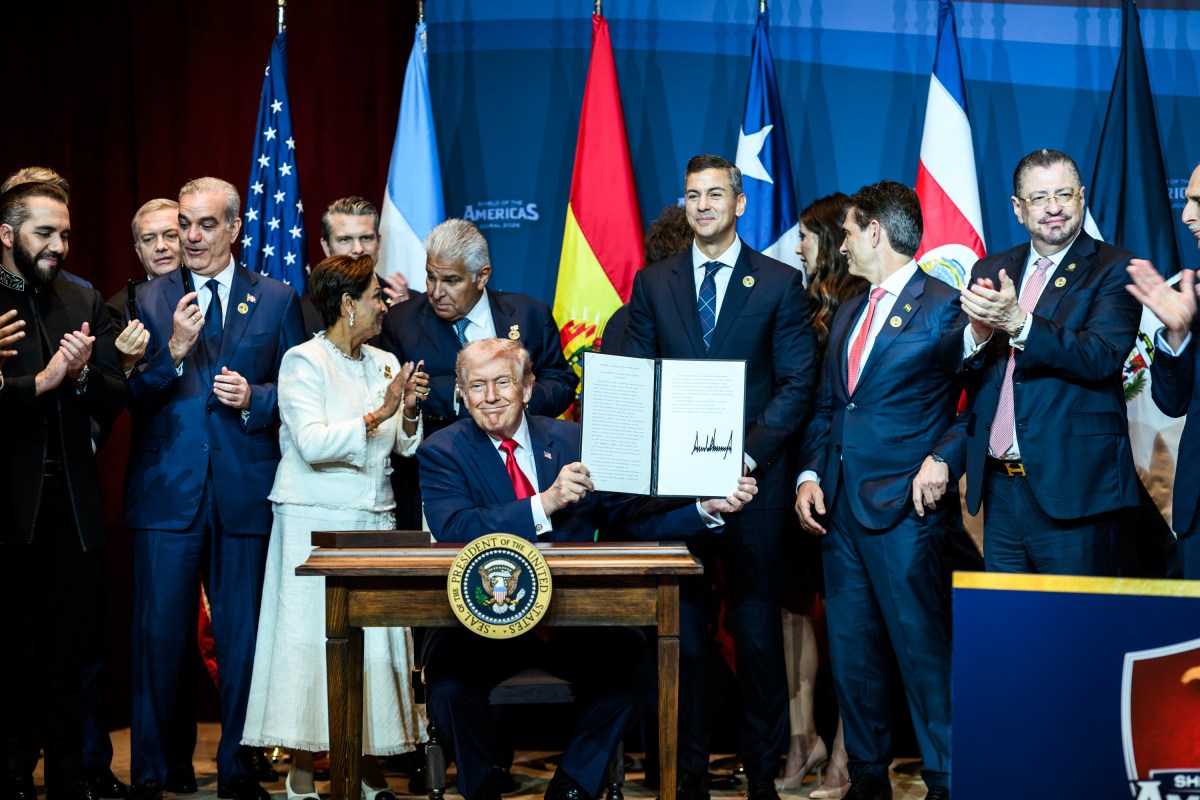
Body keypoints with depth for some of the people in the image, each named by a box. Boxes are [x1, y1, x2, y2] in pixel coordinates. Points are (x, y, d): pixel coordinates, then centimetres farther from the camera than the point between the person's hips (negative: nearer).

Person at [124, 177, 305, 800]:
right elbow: (132, 397, 0)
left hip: (245, 492, 1)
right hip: (167, 490, 0)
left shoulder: (277, 300, 8)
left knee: (242, 635, 6)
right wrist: (173, 350, -15)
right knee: (158, 633, 1)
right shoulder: (150, 300, 7)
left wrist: (254, 397, -10)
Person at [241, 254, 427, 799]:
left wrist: (409, 411, -6)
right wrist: (377, 415, -21)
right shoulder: (304, 361, -4)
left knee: (377, 639, 2)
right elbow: (312, 443, -17)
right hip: (316, 523, -6)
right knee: (311, 638, -5)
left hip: (374, 521, 6)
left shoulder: (385, 363, 14)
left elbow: (406, 447, 13)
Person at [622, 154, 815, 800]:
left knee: (757, 631, 4)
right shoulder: (653, 284, 11)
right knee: (680, 630, 5)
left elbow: (796, 384, -1)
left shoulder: (780, 284, 4)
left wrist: (747, 454, -13)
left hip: (752, 480, -2)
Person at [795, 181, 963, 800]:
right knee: (851, 650, 10)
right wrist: (810, 474, 8)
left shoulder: (944, 306, -4)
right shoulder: (848, 315, 19)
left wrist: (943, 459, -19)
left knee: (922, 648, -7)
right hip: (840, 505, 7)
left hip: (903, 508, -7)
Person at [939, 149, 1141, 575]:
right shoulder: (990, 271, 13)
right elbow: (949, 363, 5)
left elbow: (1101, 356, -17)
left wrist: (1018, 323, -28)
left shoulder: (1114, 269, -2)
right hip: (999, 486, 5)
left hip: (1071, 487, -5)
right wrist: (977, 332, -17)